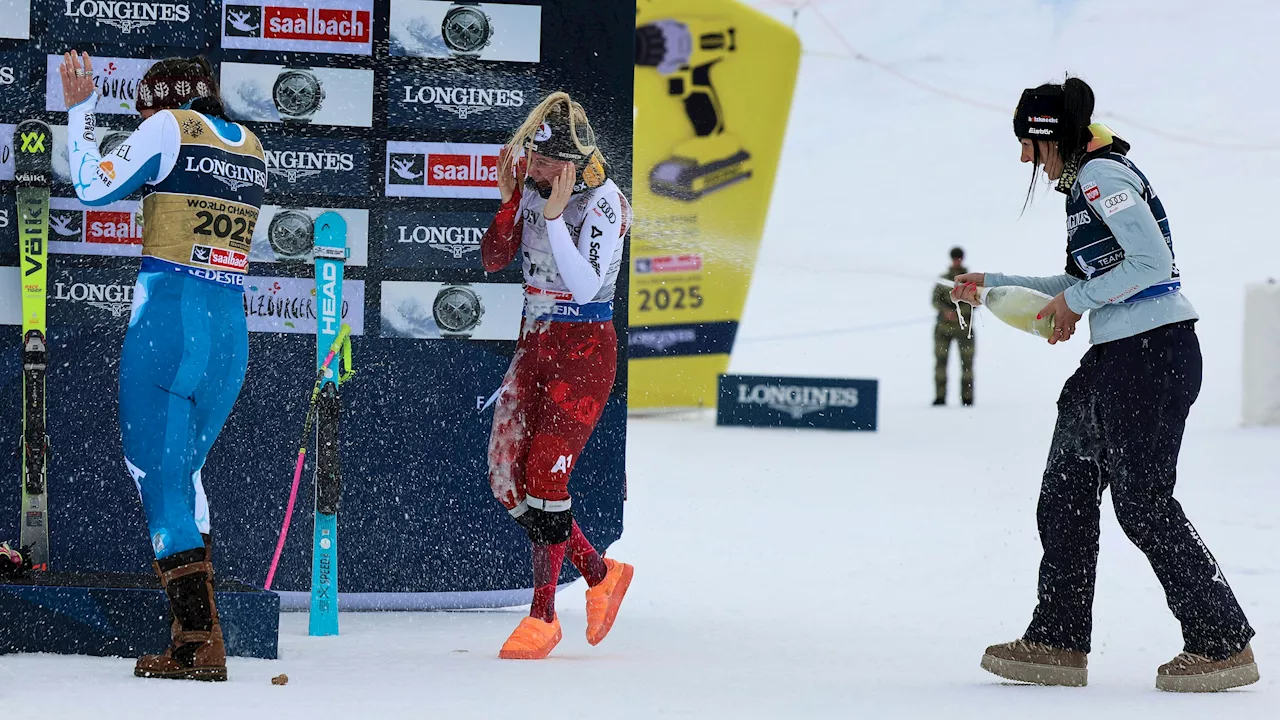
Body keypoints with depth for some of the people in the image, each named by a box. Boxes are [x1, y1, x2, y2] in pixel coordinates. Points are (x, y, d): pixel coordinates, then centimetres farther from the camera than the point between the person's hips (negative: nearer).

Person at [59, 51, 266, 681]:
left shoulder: (170, 127, -3)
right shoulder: (251, 148, 14)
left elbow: (94, 187, 0)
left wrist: (79, 108, 12)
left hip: (167, 320, -6)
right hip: (231, 329, 6)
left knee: (158, 476, -3)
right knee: (182, 470, 21)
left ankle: (199, 641, -12)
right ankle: (195, 617, 19)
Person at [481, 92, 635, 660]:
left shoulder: (603, 202, -16)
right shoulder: (530, 187, 3)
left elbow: (585, 286, -24)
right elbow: (493, 260, 2)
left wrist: (555, 214, -30)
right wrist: (509, 202, -12)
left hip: (585, 349, -7)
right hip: (535, 341, 7)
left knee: (546, 475, -13)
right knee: (506, 477, 1)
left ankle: (543, 617, 0)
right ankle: (601, 574, 16)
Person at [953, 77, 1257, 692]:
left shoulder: (1101, 175, -12)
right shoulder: (1084, 183, 19)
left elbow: (1153, 262, -20)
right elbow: (1081, 284, 27)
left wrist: (1077, 302, -11)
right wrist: (993, 288, 27)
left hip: (1154, 351, -11)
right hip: (1117, 358, 11)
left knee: (1142, 504, -9)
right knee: (1065, 493, 10)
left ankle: (1224, 644, -3)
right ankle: (1058, 643, 15)